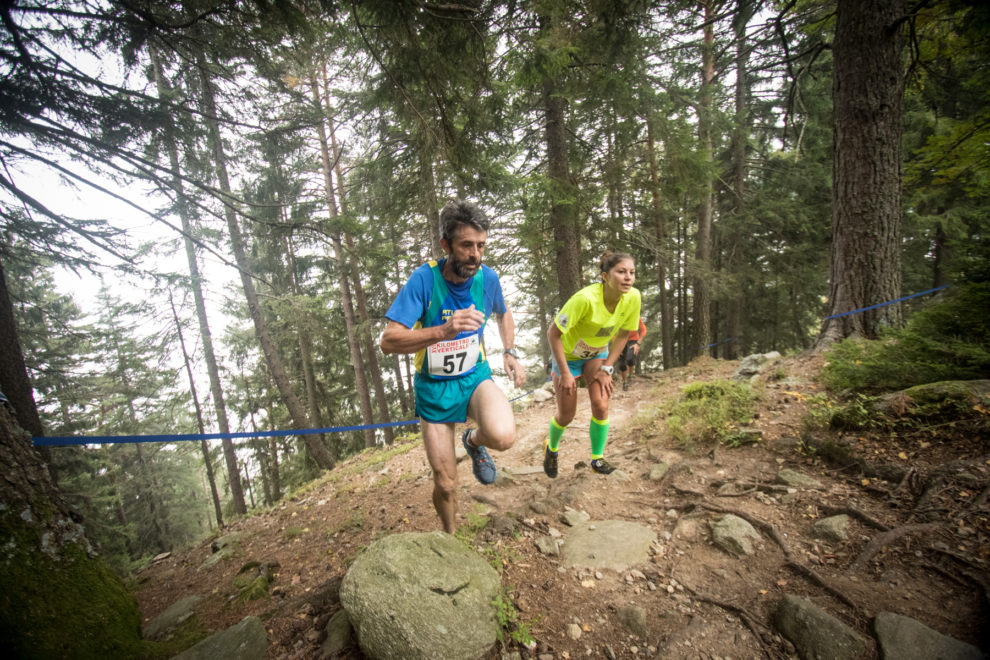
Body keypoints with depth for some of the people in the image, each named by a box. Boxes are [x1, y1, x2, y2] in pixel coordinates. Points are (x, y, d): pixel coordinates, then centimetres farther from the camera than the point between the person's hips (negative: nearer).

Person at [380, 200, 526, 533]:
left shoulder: (487, 277, -9)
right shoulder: (425, 278, -20)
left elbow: (503, 314, 13)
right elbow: (389, 340, -27)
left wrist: (510, 352, -1)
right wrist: (443, 332, -41)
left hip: (475, 377, 2)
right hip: (435, 388, -1)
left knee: (503, 436, -31)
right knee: (445, 484, 7)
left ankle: (474, 441, 8)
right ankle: (450, 537, 42)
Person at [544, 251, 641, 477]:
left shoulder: (633, 297, -20)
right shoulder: (585, 298, -36)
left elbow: (622, 335, -4)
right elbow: (553, 333, -28)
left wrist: (606, 368, -8)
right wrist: (565, 373, -24)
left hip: (598, 354, 4)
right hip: (568, 355, -3)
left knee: (601, 405, -12)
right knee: (566, 414, 3)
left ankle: (597, 458, 12)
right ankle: (551, 448, 35)